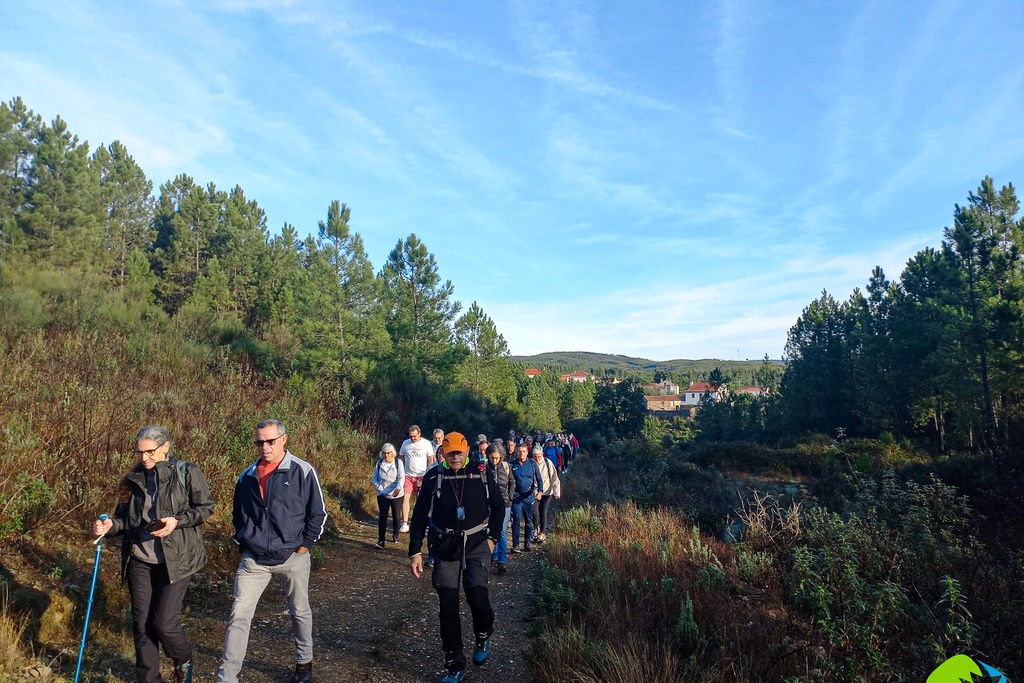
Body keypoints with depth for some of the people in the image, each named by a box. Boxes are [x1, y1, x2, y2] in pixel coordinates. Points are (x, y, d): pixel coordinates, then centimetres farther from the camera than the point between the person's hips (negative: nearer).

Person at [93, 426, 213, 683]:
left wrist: (177, 521, -19)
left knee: (164, 621, -4)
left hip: (174, 560, -4)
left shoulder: (187, 473, -8)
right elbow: (124, 517, 13)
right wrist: (110, 525, -8)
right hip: (140, 561, 5)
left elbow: (206, 507, -5)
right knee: (141, 624, 9)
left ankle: (184, 662, 27)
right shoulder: (133, 478, 6)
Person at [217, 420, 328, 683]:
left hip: (292, 558, -3)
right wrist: (243, 544, 11)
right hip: (253, 560, 3)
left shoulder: (303, 471, -9)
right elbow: (238, 515, 19)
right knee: (239, 615, -1)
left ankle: (304, 662, 34)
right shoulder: (247, 476, 5)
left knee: (300, 612, 13)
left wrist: (304, 545, -7)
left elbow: (318, 514, -5)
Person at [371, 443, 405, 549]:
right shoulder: (379, 463, 4)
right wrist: (378, 487, -7)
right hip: (382, 495, 1)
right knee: (382, 517, -4)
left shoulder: (398, 463, -5)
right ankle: (381, 540, -3)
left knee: (396, 516, 9)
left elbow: (401, 477, -16)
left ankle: (395, 535, 30)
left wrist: (398, 488, -33)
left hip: (397, 495, -1)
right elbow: (375, 478, 12)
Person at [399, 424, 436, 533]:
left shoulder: (426, 444, -3)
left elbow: (431, 460, -1)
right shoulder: (405, 443, 5)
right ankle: (405, 524, -7)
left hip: (422, 476, -2)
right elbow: (401, 458, 11)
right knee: (405, 498, -9)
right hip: (408, 475, 2)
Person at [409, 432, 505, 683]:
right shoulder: (433, 477, -3)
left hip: (476, 544, -1)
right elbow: (420, 515, 1)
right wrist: (415, 551, -3)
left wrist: (492, 537, -1)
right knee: (447, 606, 2)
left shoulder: (481, 472, -4)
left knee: (477, 595, -15)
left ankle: (483, 636, 20)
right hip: (445, 546, 1)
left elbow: (498, 506, 6)